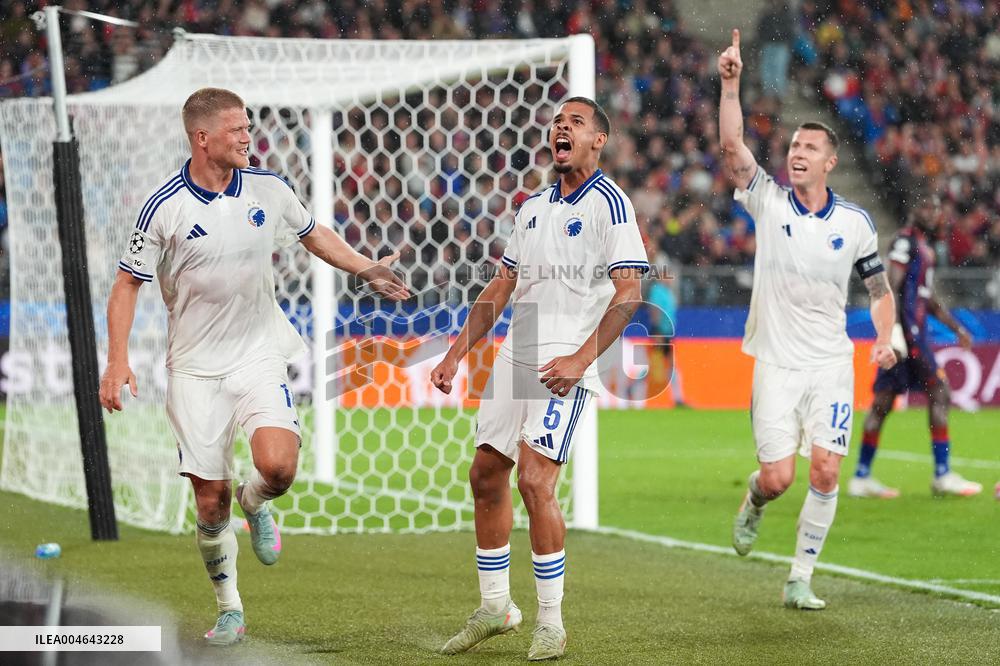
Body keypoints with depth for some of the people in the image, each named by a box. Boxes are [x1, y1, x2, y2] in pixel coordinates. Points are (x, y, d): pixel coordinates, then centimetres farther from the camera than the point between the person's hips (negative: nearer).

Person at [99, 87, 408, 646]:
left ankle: (256, 503, 15)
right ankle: (230, 609, 18)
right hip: (196, 369, -2)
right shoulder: (166, 207, -11)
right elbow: (128, 283, -4)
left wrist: (367, 269, 14)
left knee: (277, 465, -22)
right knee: (210, 501, -1)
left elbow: (314, 234, 19)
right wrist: (118, 361, -12)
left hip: (259, 355, 2)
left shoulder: (269, 189, -1)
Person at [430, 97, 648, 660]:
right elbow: (501, 287, 23)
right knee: (486, 475, 7)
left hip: (566, 365, -8)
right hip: (514, 356, 8)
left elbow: (630, 290, -14)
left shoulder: (609, 203, -6)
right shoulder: (533, 207, 17)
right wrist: (457, 353, 16)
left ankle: (552, 624, -7)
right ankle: (495, 607, 20)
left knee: (535, 480, -16)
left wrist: (582, 357, -20)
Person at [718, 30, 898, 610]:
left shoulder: (855, 223, 2)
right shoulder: (769, 202, -2)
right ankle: (754, 504, 32)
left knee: (825, 472, -9)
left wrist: (885, 340, -4)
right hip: (776, 363, -1)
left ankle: (801, 579, 3)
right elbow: (732, 146, -16)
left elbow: (880, 287, 13)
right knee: (777, 478, -5)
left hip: (831, 364, 1)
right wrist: (731, 85, -27)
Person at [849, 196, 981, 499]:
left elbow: (929, 298, 29)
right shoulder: (905, 241, -8)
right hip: (905, 330, -10)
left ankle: (861, 478, 7)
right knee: (939, 392, -8)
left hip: (915, 332, 10)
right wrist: (893, 326, -27)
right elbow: (891, 288, -17)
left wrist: (957, 328, 28)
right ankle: (943, 475, -6)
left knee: (882, 402, 7)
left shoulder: (923, 246, 22)